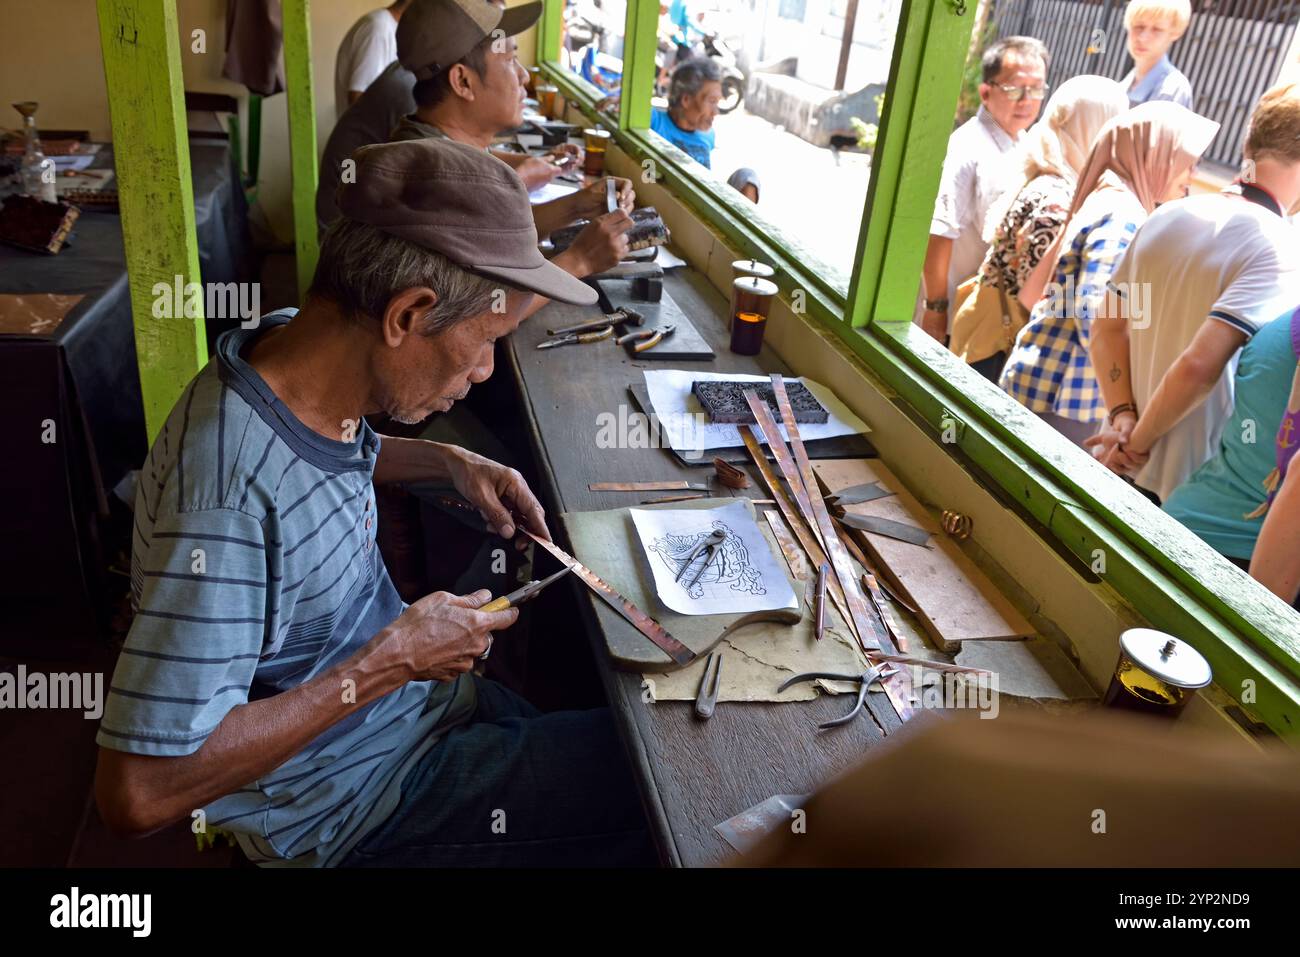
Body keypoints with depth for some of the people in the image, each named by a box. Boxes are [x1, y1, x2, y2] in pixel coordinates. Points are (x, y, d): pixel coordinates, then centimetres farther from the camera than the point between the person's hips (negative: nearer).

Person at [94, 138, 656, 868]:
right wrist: (389, 663, -27)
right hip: (350, 804, -7)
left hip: (416, 695, 8)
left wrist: (450, 462, -1)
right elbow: (140, 794, -31)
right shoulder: (229, 503, -35)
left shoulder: (296, 351, -9)